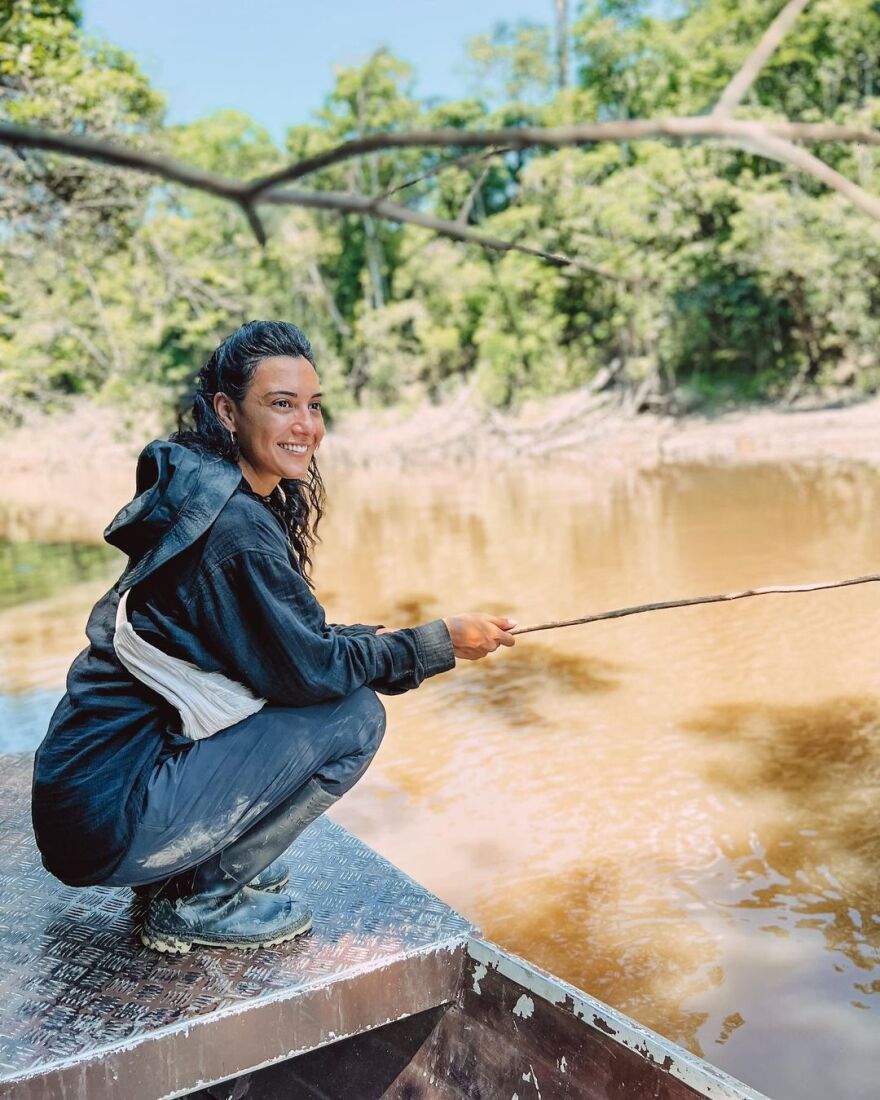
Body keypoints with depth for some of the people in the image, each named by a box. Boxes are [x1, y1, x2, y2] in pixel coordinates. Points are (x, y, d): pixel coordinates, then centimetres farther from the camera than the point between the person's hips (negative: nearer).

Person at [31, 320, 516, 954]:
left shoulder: (201, 494, 7)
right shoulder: (234, 526, -21)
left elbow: (289, 639, 15)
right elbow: (310, 670, -16)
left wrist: (374, 640, 5)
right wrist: (441, 643, -7)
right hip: (108, 816, -9)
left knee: (345, 681, 12)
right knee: (354, 715, -11)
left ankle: (187, 868, 15)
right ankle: (197, 903, 1)